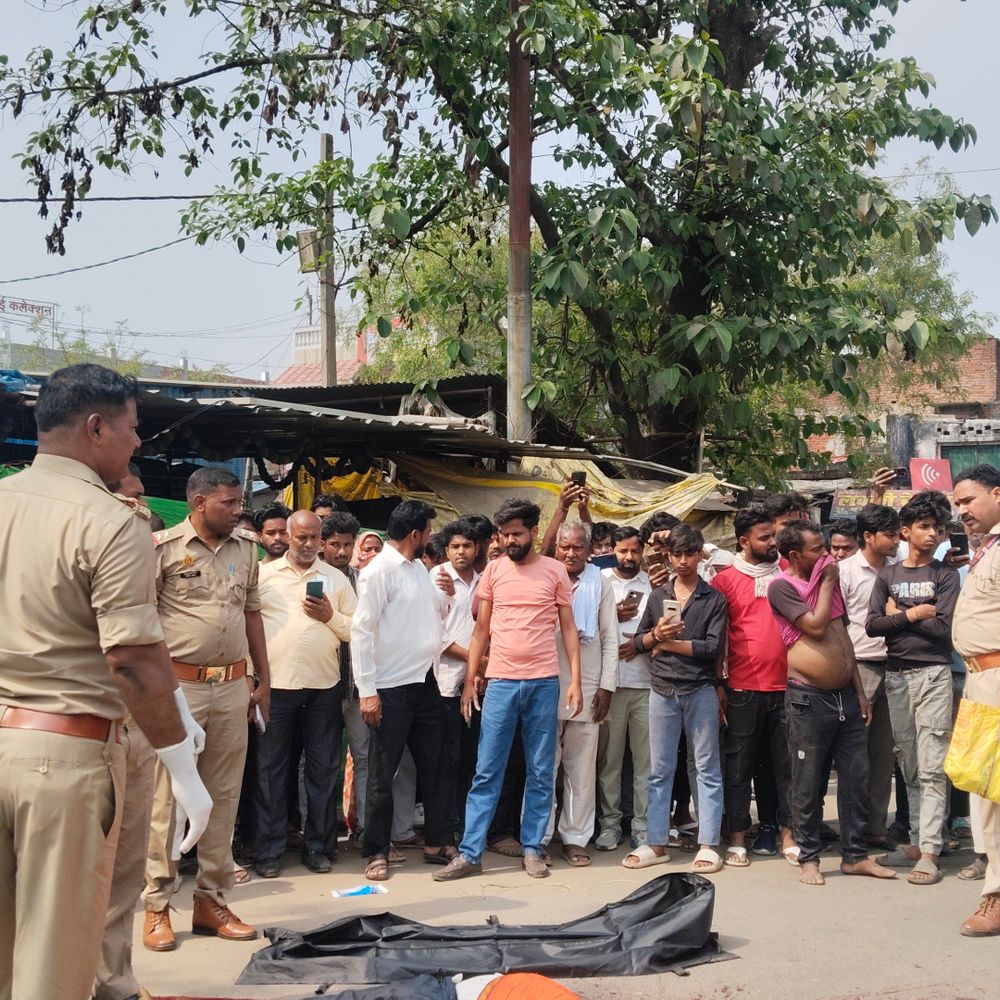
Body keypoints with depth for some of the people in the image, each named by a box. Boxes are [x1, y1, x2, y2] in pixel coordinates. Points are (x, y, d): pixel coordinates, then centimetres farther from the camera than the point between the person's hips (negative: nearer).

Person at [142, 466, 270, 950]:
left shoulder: (245, 547, 10)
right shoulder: (164, 546, -6)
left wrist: (263, 680, 15)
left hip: (232, 686, 5)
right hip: (179, 685, -5)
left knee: (223, 796, 9)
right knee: (166, 797, -1)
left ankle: (211, 900, 18)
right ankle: (156, 906, 8)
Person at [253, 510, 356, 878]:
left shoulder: (336, 579, 10)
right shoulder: (264, 574, 5)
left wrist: (331, 617, -10)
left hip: (323, 686, 2)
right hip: (276, 683, -1)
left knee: (323, 769, 7)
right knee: (271, 768, 3)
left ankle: (318, 846, 17)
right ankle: (268, 851, 10)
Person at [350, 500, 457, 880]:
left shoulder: (420, 569, 11)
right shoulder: (379, 571, -13)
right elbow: (360, 630, -17)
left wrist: (445, 595, 1)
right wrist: (366, 691, -20)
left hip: (425, 681, 8)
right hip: (391, 688, -8)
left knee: (435, 765, 13)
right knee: (383, 773, 2)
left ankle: (438, 842, 24)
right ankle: (377, 852, 12)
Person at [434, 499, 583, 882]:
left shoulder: (555, 571, 3)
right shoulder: (494, 570, 6)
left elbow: (568, 628, 5)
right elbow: (481, 629, 9)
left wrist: (576, 681, -2)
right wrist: (470, 679, 5)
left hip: (543, 682, -1)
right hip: (500, 682, 1)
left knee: (540, 772, 6)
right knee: (486, 773, 1)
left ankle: (532, 848, 16)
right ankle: (470, 853, 4)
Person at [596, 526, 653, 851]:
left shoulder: (653, 584, 11)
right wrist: (614, 615, -8)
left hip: (646, 681, 1)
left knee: (645, 757, 1)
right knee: (609, 757, 3)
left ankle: (642, 824, 7)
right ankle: (609, 822, 10)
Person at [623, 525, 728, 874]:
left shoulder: (714, 599, 2)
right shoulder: (658, 596, 12)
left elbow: (712, 647, -9)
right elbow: (639, 642, 10)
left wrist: (669, 644, -7)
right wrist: (657, 634, -10)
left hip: (701, 690, -3)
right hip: (663, 690, 3)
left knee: (707, 768, 2)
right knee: (660, 770, 6)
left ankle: (708, 844, 5)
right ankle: (656, 843, 11)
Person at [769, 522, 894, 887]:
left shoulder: (829, 580, 14)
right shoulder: (782, 586, -8)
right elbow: (816, 626, -19)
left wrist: (859, 691, 15)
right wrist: (827, 581, -8)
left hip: (845, 696, 7)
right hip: (808, 698, -7)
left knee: (856, 778, 8)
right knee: (807, 784, 2)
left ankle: (856, 854, 17)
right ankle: (808, 858, 11)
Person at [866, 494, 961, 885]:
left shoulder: (945, 575, 4)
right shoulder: (887, 574, 11)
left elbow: (944, 628, -8)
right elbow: (872, 625, 1)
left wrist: (898, 615, -3)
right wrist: (915, 614, -8)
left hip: (933, 673, -3)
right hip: (896, 675, 3)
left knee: (931, 768, -8)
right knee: (909, 765, 7)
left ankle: (929, 851, -10)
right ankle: (918, 838, 14)